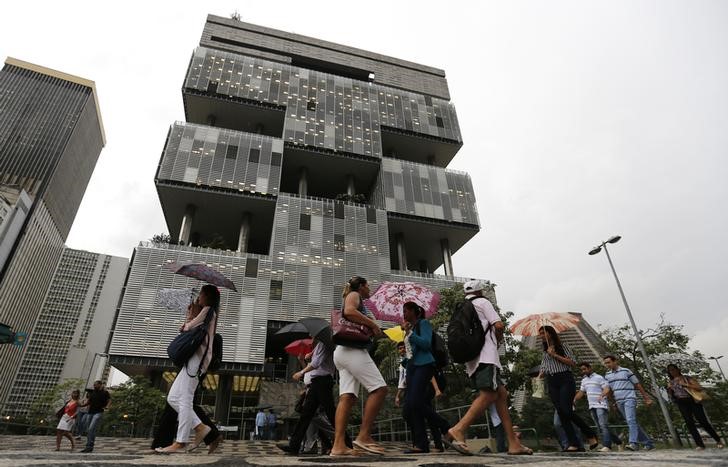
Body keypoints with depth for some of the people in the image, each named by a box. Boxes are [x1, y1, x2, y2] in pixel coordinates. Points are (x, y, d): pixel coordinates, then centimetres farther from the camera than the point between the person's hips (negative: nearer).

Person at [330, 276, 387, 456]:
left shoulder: (353, 298, 31)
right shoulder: (354, 295, 3)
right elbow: (349, 311, -18)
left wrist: (371, 329, 17)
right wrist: (373, 324, -11)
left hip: (344, 351, 10)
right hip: (353, 350, -10)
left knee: (347, 397, -3)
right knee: (379, 388, -13)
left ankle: (338, 445, -11)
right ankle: (363, 436, -14)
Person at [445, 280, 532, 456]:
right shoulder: (482, 302, 5)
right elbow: (499, 326, -5)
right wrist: (497, 338, 16)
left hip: (471, 358, 8)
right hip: (485, 355, -8)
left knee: (501, 393, 9)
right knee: (489, 394, -19)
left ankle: (513, 443, 4)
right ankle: (458, 430, -34)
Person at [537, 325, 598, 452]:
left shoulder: (562, 346, 5)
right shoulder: (545, 351, 20)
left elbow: (573, 362, -4)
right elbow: (543, 369, 17)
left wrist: (555, 355, -10)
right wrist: (538, 377, -3)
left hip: (565, 379, -5)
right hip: (551, 382, 5)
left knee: (566, 410, -18)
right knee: (561, 413, -5)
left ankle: (590, 434, 2)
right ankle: (574, 444, -4)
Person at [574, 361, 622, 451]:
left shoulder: (599, 378, -2)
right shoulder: (584, 380, 19)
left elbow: (607, 389, -12)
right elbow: (581, 392, 17)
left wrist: (601, 395, -31)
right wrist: (574, 399, 1)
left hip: (601, 405, -7)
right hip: (592, 406, 7)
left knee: (603, 425, -15)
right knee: (600, 427, 7)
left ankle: (606, 446, -19)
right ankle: (617, 440, 22)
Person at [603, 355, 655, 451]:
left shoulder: (626, 371, -3)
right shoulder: (607, 375, 10)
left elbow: (637, 384, 2)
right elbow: (608, 389, 15)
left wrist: (646, 397, 2)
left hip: (629, 399, -6)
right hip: (619, 402, 6)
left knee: (631, 420, -19)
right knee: (633, 423, 10)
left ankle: (633, 443, -24)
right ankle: (648, 443, 22)